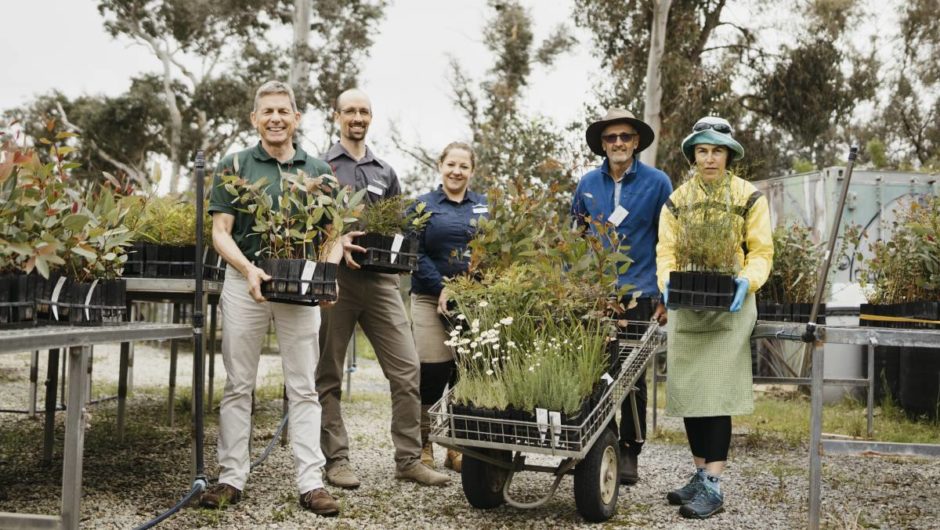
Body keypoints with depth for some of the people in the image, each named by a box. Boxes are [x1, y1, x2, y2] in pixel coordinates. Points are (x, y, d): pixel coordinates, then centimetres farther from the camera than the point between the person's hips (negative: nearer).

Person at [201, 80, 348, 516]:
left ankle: (311, 482, 6)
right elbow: (220, 232, -1)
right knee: (238, 385, 6)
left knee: (303, 387, 2)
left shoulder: (318, 171, 10)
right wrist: (249, 268, -18)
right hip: (245, 281, -1)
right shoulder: (234, 166, 4)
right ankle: (231, 477, 14)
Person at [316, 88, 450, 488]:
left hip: (381, 280, 3)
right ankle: (336, 460, 15)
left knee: (407, 369, -2)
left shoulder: (385, 172, 17)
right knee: (329, 375, 4)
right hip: (336, 279, -3)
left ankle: (409, 459, 6)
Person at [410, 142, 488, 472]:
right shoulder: (422, 206, 6)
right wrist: (441, 288, -14)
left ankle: (458, 447, 15)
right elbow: (416, 253, -3)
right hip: (432, 299, -2)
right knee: (432, 372, -7)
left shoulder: (484, 207, 14)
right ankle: (422, 445, 9)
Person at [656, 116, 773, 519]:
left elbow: (761, 250, 0)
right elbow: (666, 250, 7)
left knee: (716, 391, -10)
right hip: (686, 304, 4)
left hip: (729, 304, -4)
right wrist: (667, 280, -14)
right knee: (688, 390, 7)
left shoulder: (749, 197, 2)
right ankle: (701, 474, 19)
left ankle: (713, 486, -7)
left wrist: (748, 279, -19)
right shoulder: (677, 200, 11)